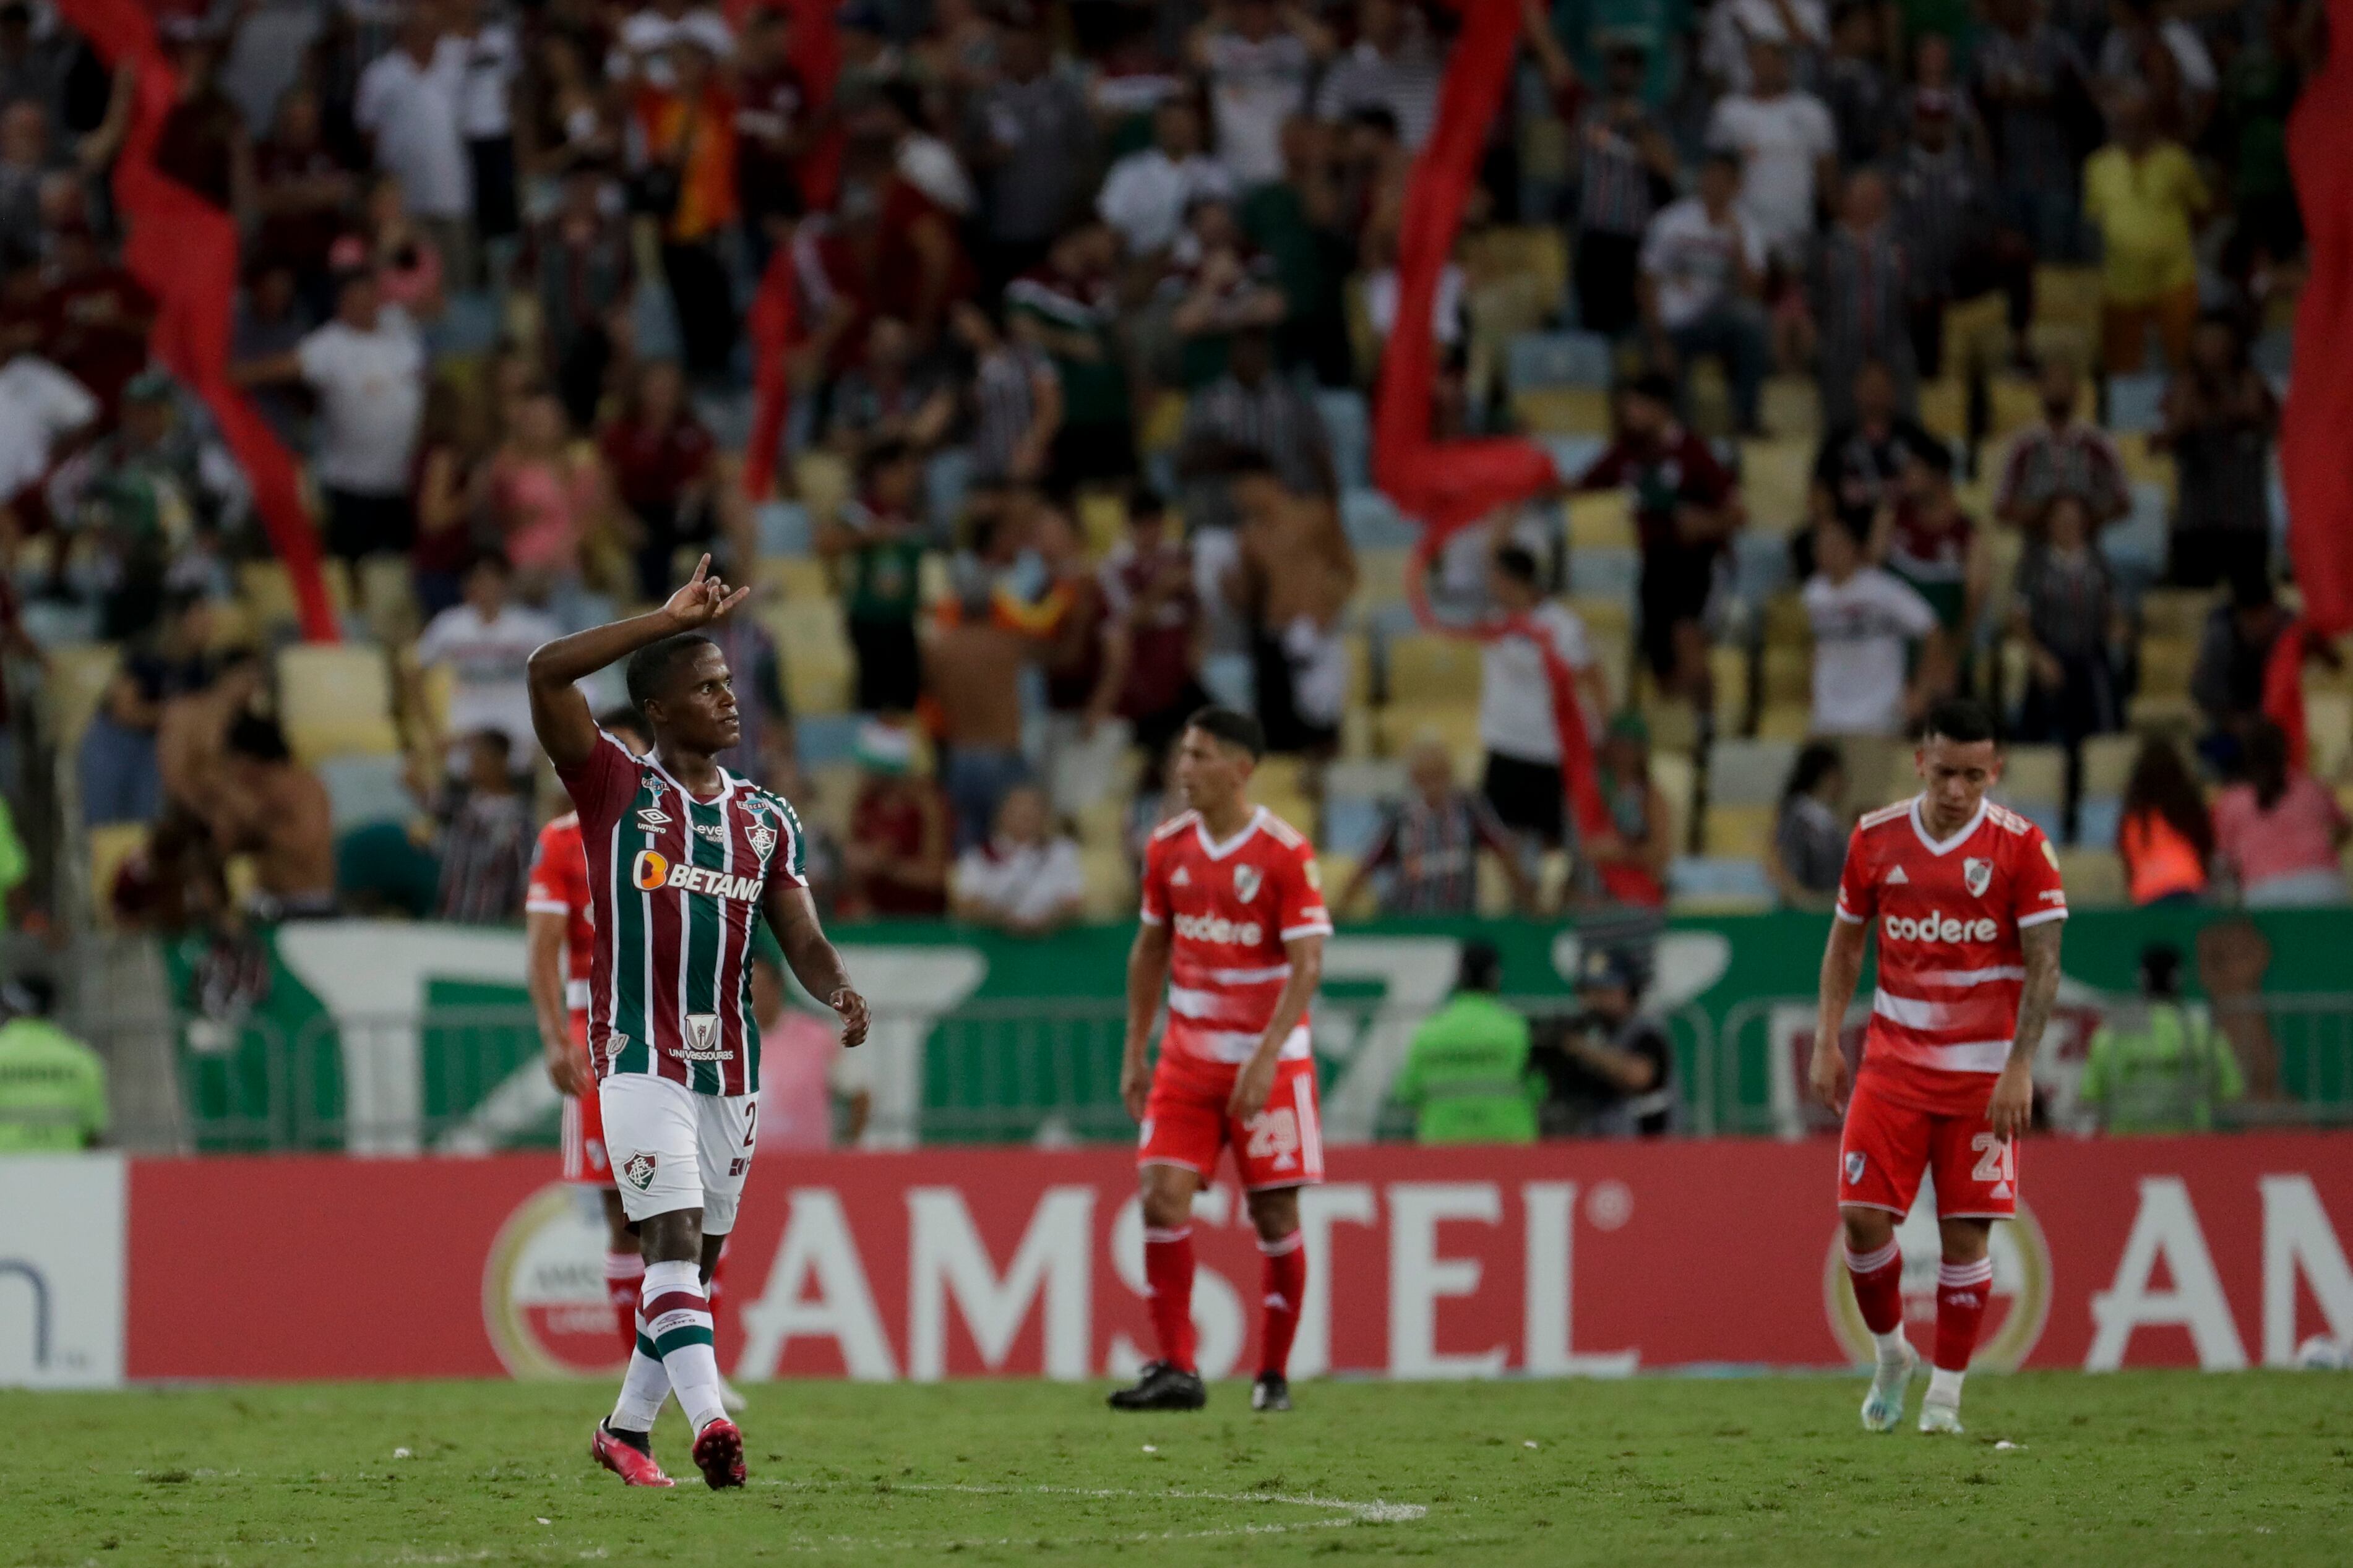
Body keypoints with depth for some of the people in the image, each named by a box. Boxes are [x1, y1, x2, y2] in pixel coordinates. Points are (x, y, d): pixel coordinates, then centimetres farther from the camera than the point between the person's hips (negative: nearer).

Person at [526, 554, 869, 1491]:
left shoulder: (766, 820, 12)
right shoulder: (618, 789, -3)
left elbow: (803, 940, 8)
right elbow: (549, 674, -17)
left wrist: (839, 993, -15)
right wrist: (671, 620, -17)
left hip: (730, 1066, 6)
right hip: (639, 1056, -6)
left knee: (697, 1258, 10)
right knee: (673, 1236, -18)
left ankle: (626, 1429, 23)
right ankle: (710, 1423, -30)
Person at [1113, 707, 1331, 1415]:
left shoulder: (1286, 853, -11)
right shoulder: (1169, 846, 5)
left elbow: (1307, 964, -15)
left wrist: (1265, 1062, -23)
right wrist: (1135, 1053, 11)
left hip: (1266, 1058, -4)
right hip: (1187, 1057, 4)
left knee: (1275, 1214, -1)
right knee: (1162, 1197, -10)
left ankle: (1274, 1376, 11)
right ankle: (1177, 1370, -8)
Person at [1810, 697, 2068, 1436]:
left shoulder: (2020, 846, -7)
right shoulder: (1876, 838, 2)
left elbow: (2044, 964, -8)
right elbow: (1846, 940, 13)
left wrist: (2020, 1068, -16)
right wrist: (1827, 1041, 5)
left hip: (1984, 1071, -2)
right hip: (1893, 1061, 2)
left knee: (1966, 1231, -4)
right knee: (1862, 1214, -7)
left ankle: (1945, 1395, 6)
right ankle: (1891, 1355, 17)